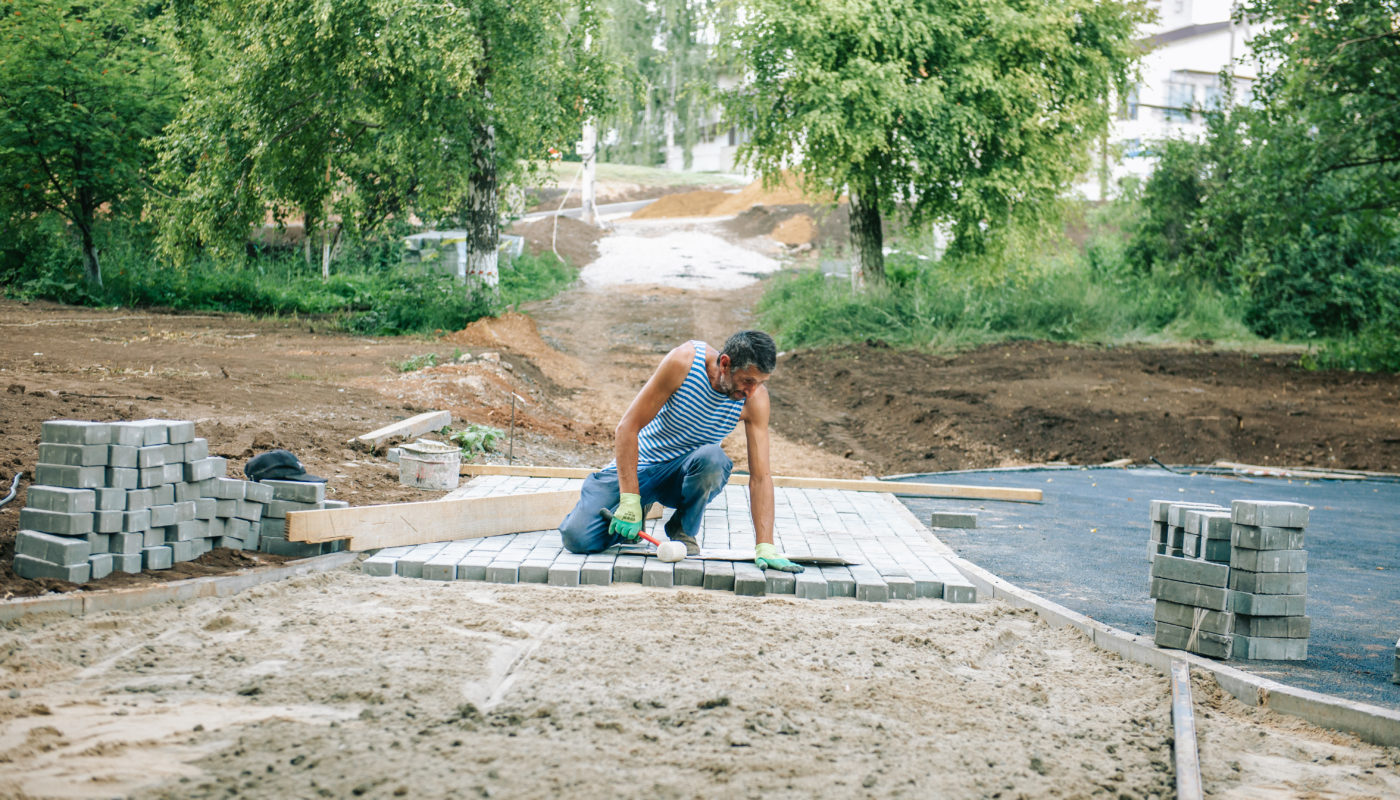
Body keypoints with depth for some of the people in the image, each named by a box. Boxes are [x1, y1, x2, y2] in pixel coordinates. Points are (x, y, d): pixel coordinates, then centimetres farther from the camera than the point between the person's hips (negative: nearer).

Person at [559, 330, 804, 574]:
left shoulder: (754, 397, -18)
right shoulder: (684, 361, -25)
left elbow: (760, 476, -18)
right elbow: (628, 427, -23)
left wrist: (765, 547, -27)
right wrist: (630, 501, -29)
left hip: (685, 474, 1)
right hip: (637, 465, -1)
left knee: (713, 459, -36)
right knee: (578, 539, -20)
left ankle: (684, 529, -6)